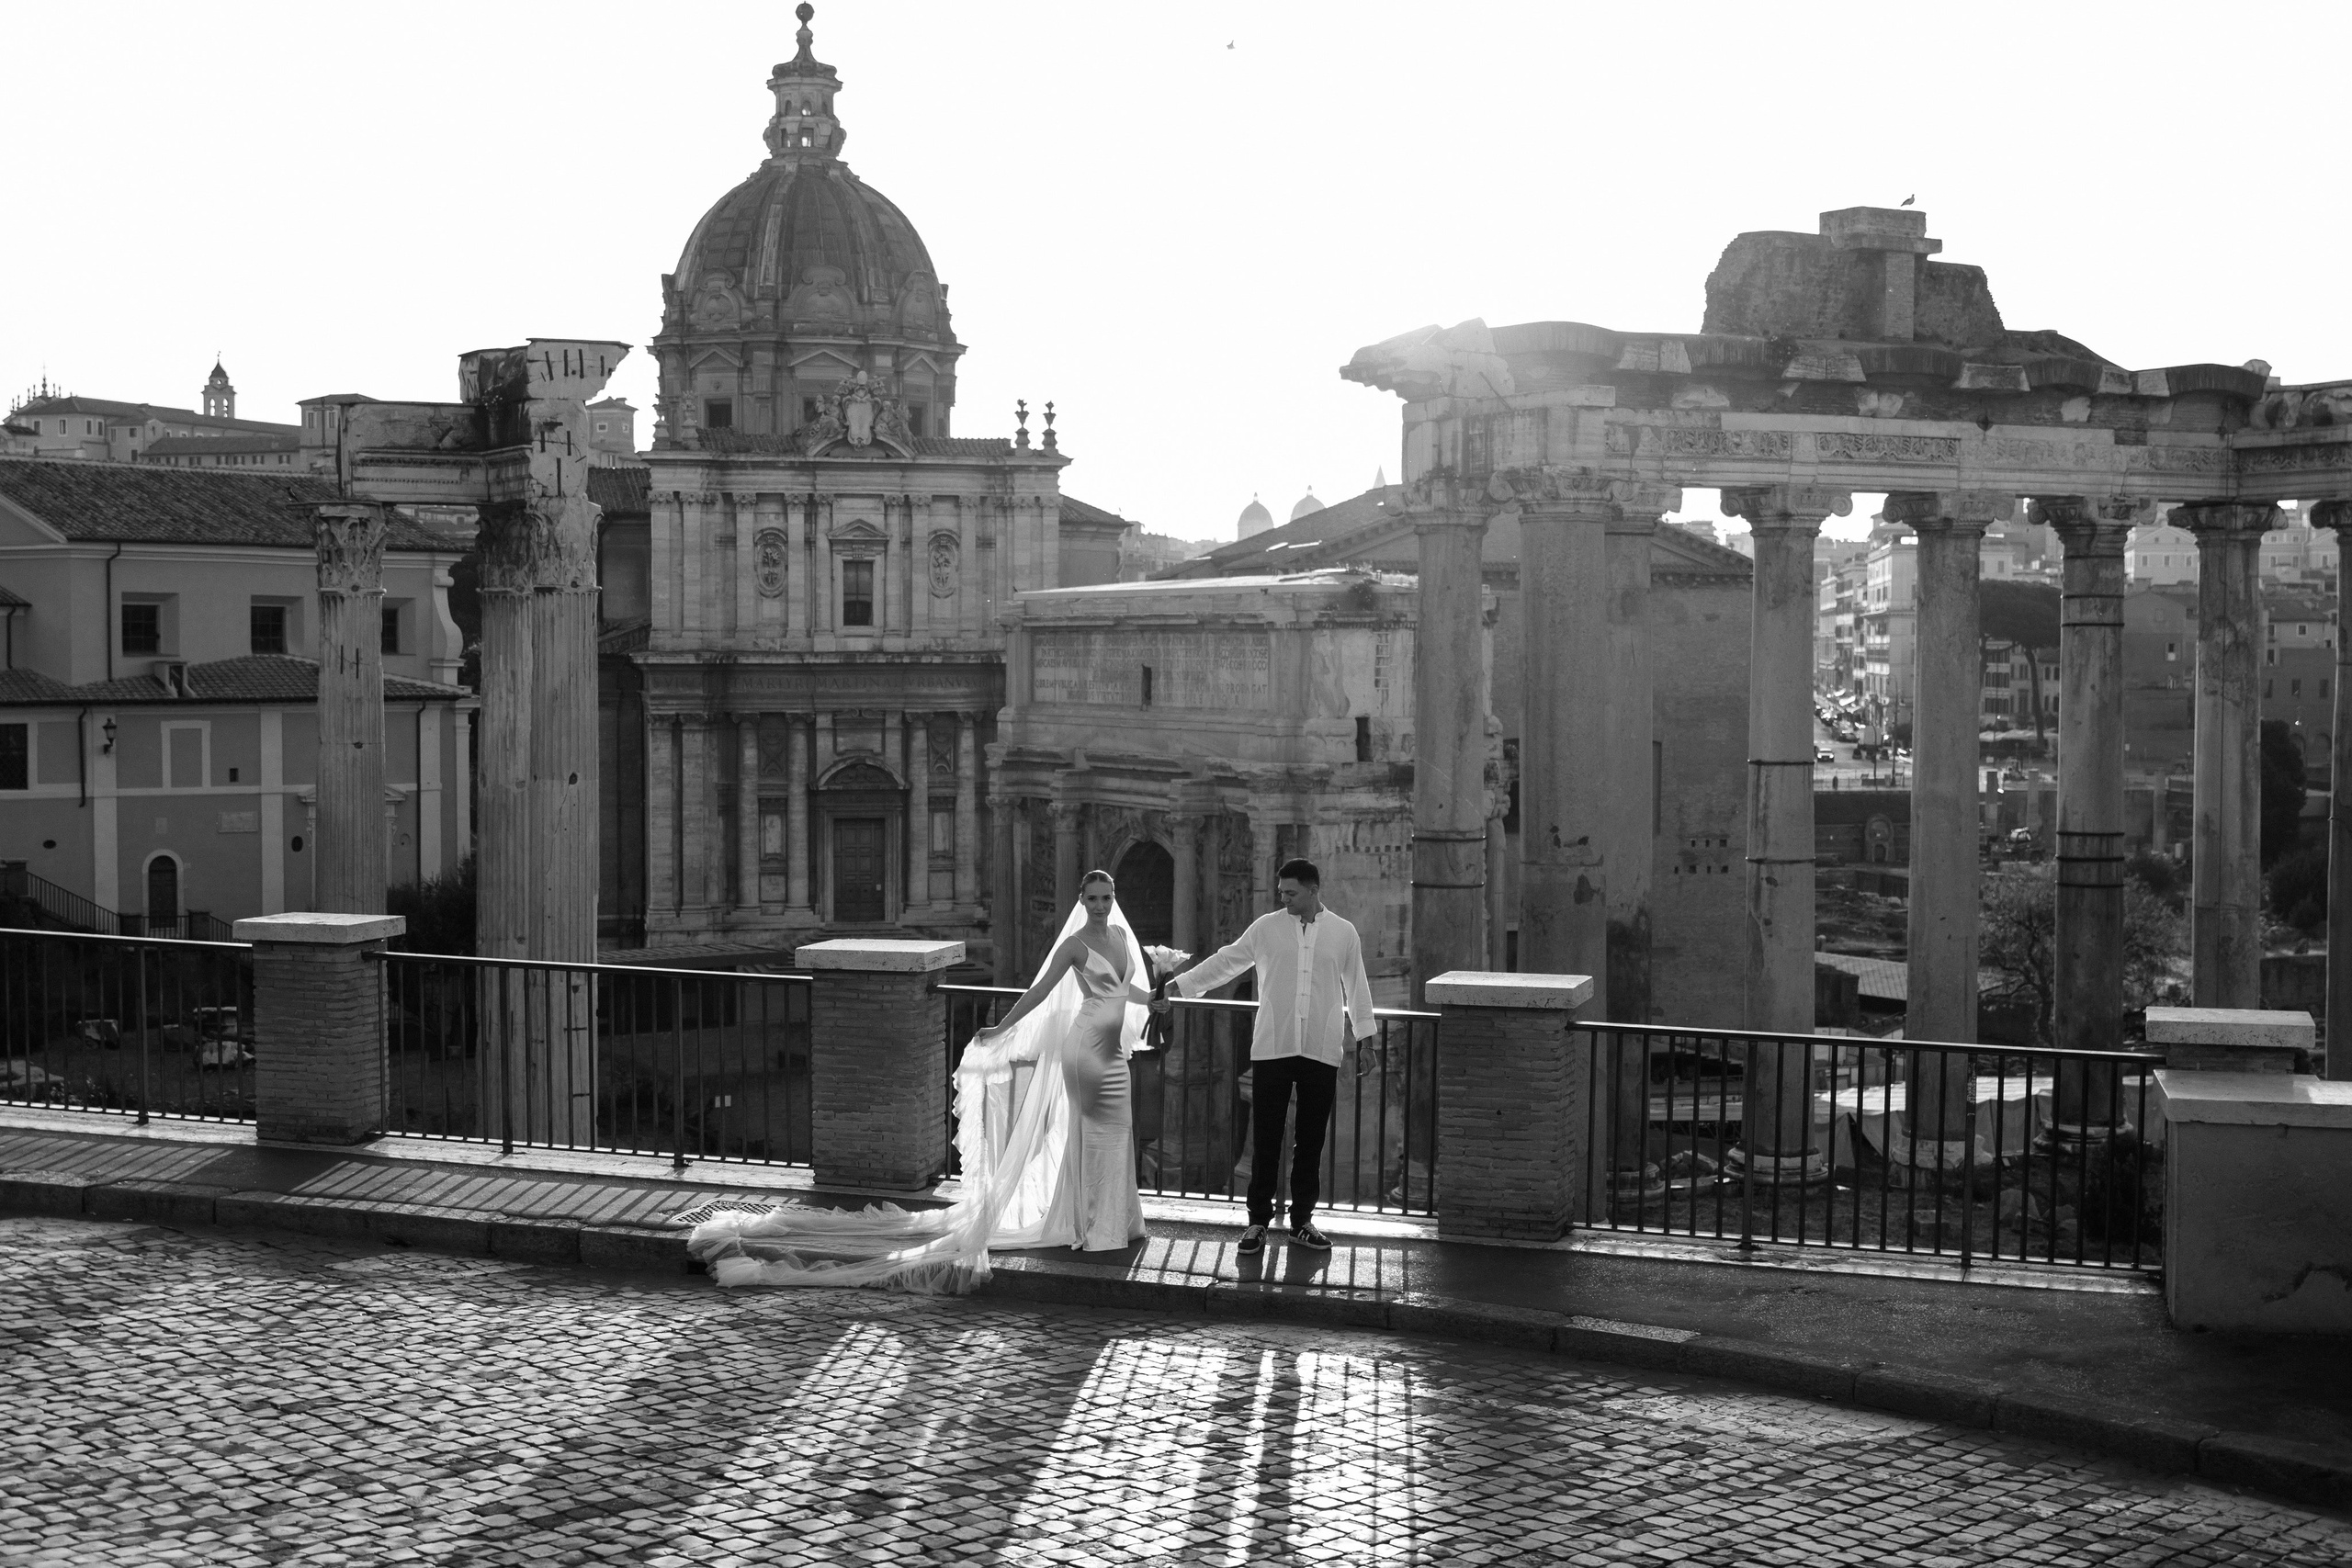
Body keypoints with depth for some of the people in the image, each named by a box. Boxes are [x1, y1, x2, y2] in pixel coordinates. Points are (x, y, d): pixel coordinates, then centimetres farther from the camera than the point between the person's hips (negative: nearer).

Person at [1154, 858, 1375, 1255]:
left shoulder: (1344, 933, 5)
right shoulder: (1266, 928, 4)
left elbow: (1356, 987, 14)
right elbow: (1224, 962, 9)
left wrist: (1365, 1038, 14)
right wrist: (1177, 987, 6)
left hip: (1322, 1054, 1)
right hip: (1271, 1051, 0)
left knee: (1311, 1142, 7)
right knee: (1265, 1140, 0)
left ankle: (1302, 1220, 18)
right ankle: (1258, 1221, 8)